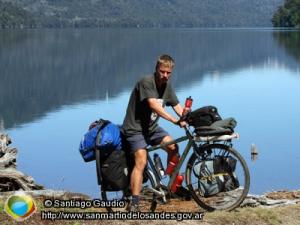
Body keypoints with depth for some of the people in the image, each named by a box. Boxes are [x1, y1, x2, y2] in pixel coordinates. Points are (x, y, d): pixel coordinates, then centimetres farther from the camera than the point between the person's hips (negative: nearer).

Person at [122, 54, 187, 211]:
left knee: (173, 147, -8)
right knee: (141, 162, -19)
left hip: (151, 127, 7)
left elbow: (177, 106, 3)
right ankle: (134, 204, -21)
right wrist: (175, 121, -40)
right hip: (135, 128, -7)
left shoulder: (167, 85, 4)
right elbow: (154, 105, -33)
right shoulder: (146, 82, -21)